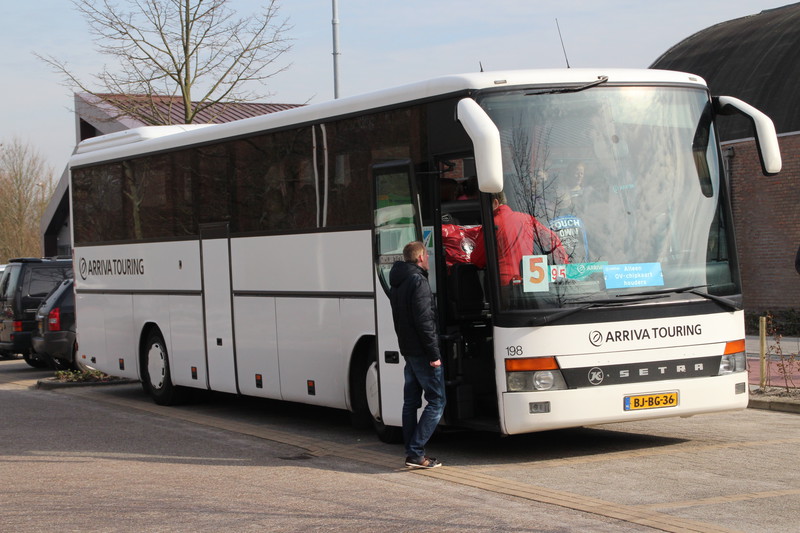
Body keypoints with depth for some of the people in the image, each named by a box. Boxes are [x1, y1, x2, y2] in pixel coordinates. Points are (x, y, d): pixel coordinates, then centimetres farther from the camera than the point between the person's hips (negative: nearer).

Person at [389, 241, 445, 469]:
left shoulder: (397, 283, 15)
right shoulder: (418, 282, -15)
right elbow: (424, 321, -21)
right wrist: (434, 354, -19)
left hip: (407, 350, 9)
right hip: (422, 351, -9)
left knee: (411, 402, 11)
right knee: (436, 401, -6)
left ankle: (411, 452, 13)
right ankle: (416, 454, -11)